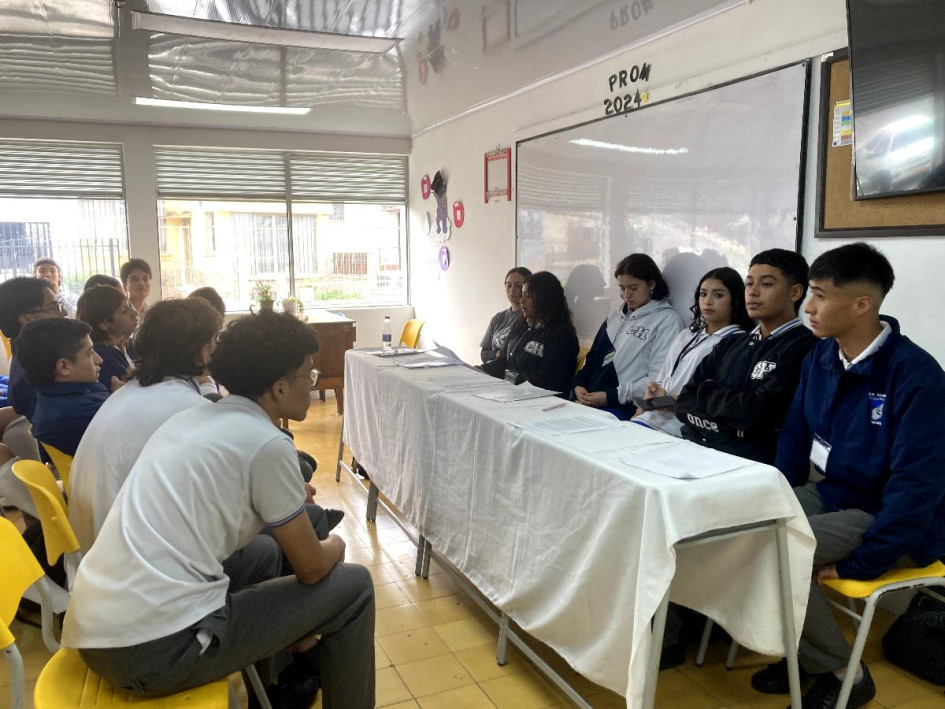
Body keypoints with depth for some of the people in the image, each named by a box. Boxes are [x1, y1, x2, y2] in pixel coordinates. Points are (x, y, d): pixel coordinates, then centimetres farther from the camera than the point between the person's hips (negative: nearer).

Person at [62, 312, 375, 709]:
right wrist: (333, 548, 19)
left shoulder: (193, 418, 12)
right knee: (352, 586, 2)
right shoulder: (267, 443, -11)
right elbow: (311, 568, -2)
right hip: (158, 649, -9)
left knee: (263, 551, 29)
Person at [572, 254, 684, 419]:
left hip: (627, 409, -6)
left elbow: (658, 380, -10)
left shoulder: (667, 320, 0)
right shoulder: (616, 316, 22)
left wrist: (610, 396, -14)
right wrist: (579, 385, 2)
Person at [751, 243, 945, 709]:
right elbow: (794, 439, 9)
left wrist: (859, 565, -22)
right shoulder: (820, 358, 0)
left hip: (887, 518, -7)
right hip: (828, 494, 7)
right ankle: (807, 650, 8)